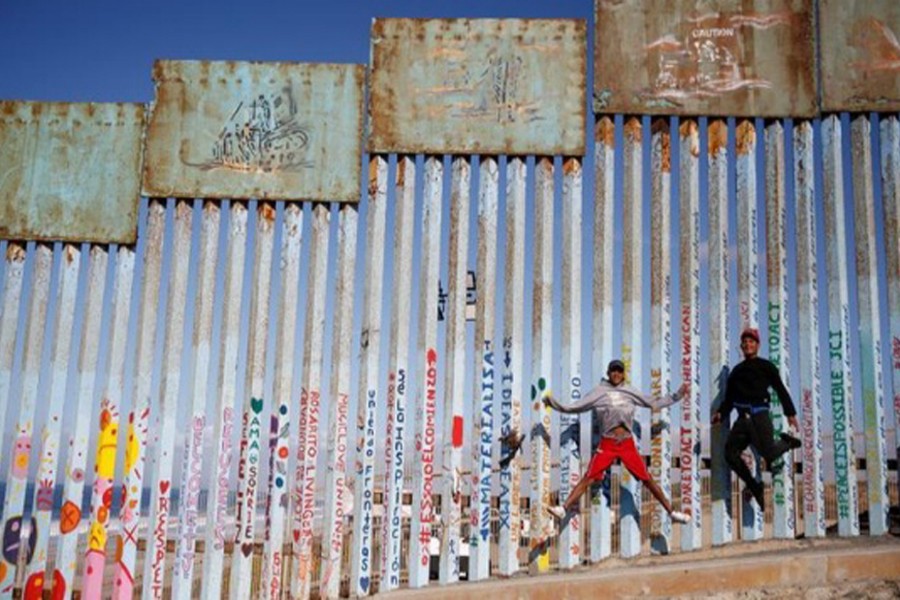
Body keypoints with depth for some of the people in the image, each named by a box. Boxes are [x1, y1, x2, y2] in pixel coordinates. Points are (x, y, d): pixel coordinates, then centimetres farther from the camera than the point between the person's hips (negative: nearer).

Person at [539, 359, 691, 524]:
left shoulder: (630, 392, 11)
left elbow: (653, 403, 20)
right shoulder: (599, 392, 4)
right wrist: (554, 403, -10)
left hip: (628, 444, 2)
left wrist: (677, 396, 19)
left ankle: (671, 512, 13)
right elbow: (575, 407, 1)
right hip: (607, 444, -2)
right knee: (589, 478, -12)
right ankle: (563, 509, -16)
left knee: (648, 479, 3)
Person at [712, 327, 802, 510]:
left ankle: (788, 442, 20)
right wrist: (721, 413, 4)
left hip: (759, 415, -5)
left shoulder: (766, 366, 7)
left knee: (768, 454, -14)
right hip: (742, 417, 5)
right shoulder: (737, 370, 20)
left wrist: (790, 413, -7)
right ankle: (754, 486, 8)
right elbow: (729, 397, 20)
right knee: (730, 454, -8)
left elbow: (781, 390, 2)